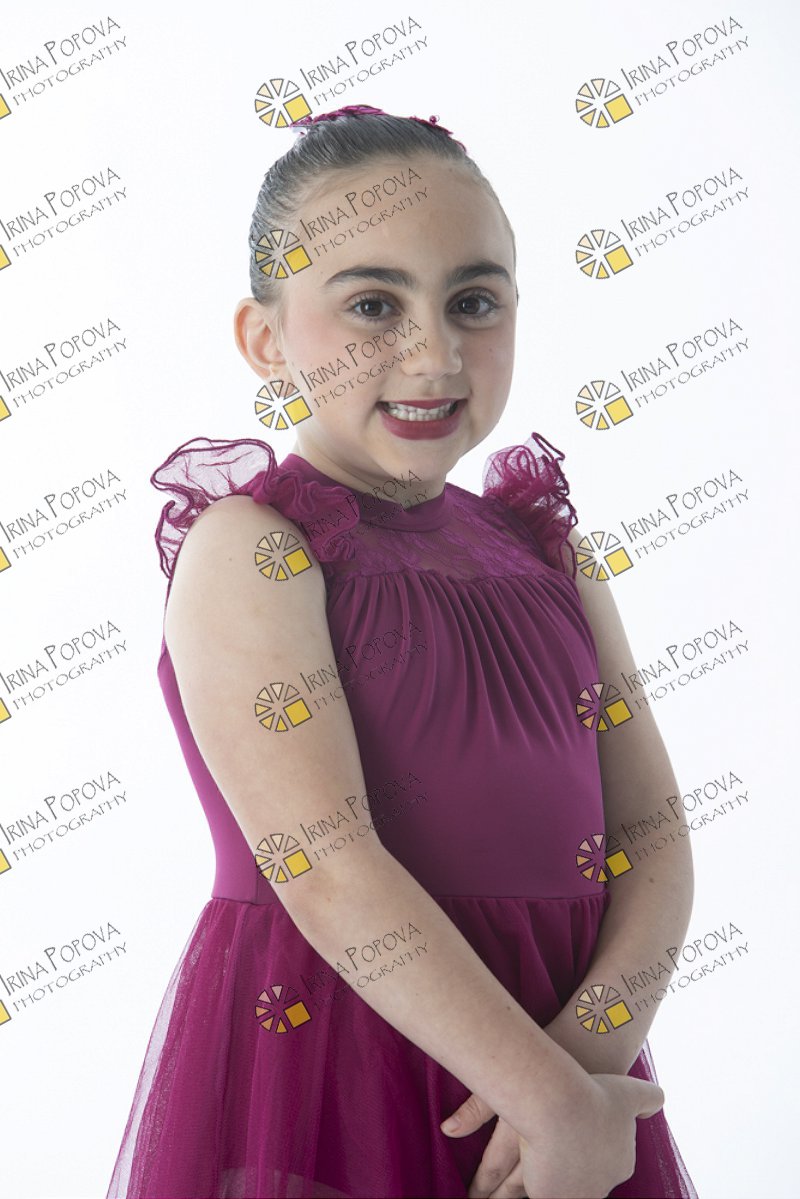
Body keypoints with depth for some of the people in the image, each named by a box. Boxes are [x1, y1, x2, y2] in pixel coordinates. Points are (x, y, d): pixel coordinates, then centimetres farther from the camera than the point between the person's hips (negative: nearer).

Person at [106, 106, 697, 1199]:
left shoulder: (545, 549, 3)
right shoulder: (247, 545, -12)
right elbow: (327, 866, -20)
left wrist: (590, 1050, -14)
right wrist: (552, 1096, -18)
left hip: (561, 1047, 5)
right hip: (322, 1072, -4)